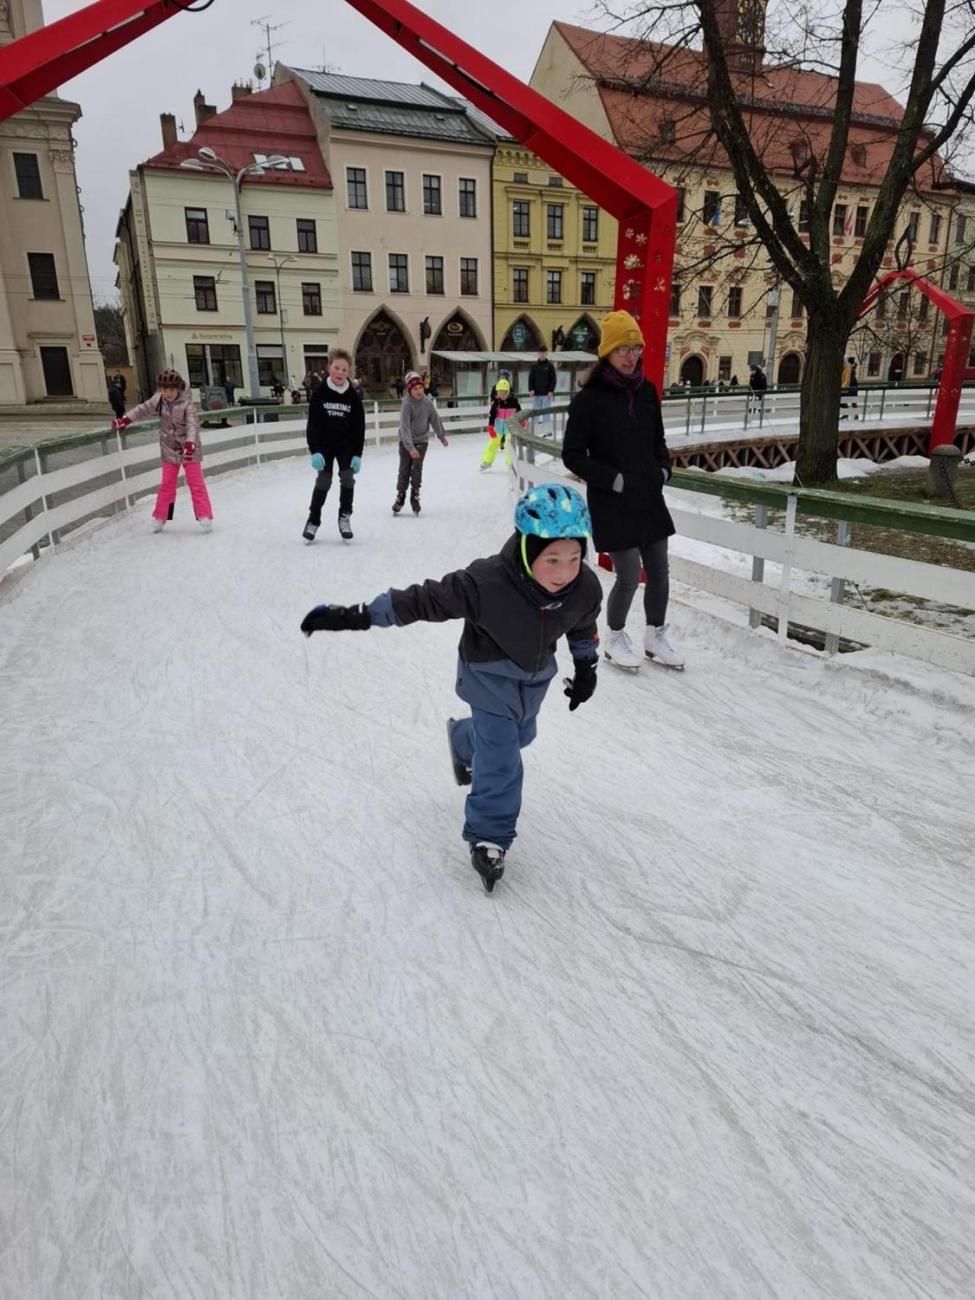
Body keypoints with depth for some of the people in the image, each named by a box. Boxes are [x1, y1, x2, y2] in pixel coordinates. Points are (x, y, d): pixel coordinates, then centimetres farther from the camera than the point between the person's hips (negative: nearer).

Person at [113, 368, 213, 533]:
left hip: (189, 450, -5)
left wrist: (190, 444, -45)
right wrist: (125, 419, 10)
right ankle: (160, 518, 20)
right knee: (167, 485, 12)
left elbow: (192, 425, -30)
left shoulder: (187, 405, -20)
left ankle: (204, 516, 0)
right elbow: (142, 410, 12)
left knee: (196, 484, -3)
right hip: (169, 450, 5)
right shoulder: (158, 400, -3)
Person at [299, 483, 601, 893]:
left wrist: (586, 668, 10)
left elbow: (583, 626, -2)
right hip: (491, 674, -6)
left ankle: (463, 740, 59)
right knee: (500, 758, -9)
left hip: (537, 674, 6)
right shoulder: (486, 583, -40)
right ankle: (488, 837, 12)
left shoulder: (586, 587, -25)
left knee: (519, 734, 28)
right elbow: (424, 600, -34)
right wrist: (354, 616, -35)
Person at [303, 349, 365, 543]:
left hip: (346, 445, 1)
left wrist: (358, 454, -10)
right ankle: (313, 520, 11)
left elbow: (359, 426, -5)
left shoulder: (353, 395, -8)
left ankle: (345, 517, 11)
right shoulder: (320, 392, -12)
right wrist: (315, 451, -21)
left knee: (347, 479, -5)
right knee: (323, 481, -2)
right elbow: (313, 424, -13)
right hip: (324, 445, -1)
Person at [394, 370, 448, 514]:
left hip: (422, 440, 2)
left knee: (417, 468, -7)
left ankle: (415, 496, 5)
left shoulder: (427, 402, -6)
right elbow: (404, 427, -26)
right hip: (406, 442, -2)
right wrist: (410, 447, -34)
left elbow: (435, 419, 8)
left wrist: (442, 436, 18)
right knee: (404, 470, 2)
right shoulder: (407, 404, -19)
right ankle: (400, 497, 16)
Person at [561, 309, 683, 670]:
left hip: (650, 498, 6)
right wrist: (612, 479, -15)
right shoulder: (589, 398, -11)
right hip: (612, 503, -6)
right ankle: (614, 639, 23)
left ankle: (656, 637, 30)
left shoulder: (646, 390, 5)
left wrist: (663, 469, 2)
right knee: (628, 577, -2)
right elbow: (572, 455, -9)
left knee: (659, 573, 11)